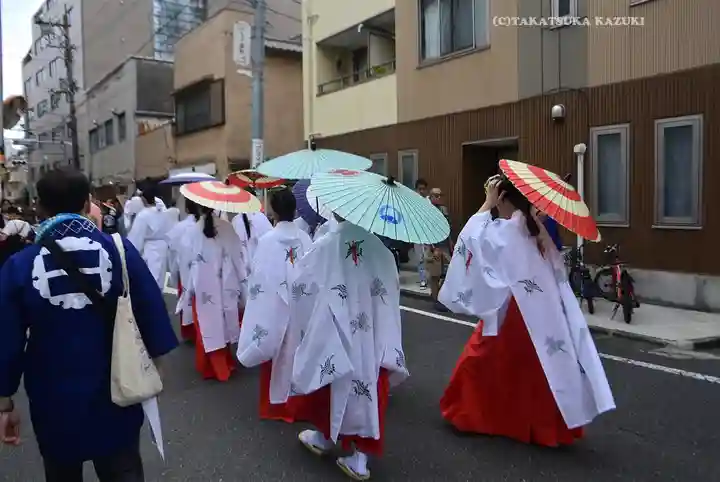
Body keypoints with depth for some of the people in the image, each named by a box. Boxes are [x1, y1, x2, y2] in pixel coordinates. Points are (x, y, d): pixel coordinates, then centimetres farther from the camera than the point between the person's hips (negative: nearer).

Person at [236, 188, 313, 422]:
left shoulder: (267, 240, -15)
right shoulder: (305, 238, -4)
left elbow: (259, 276, -11)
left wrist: (255, 299, 2)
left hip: (275, 306, -3)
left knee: (278, 353, 9)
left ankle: (278, 402, 19)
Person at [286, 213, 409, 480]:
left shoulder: (324, 247, -14)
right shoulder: (380, 248, -4)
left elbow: (300, 286, -7)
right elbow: (392, 289, 6)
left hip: (333, 334, -2)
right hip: (372, 339, 3)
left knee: (329, 384, 20)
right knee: (369, 387, 11)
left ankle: (323, 436, 41)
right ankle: (360, 459, 19)